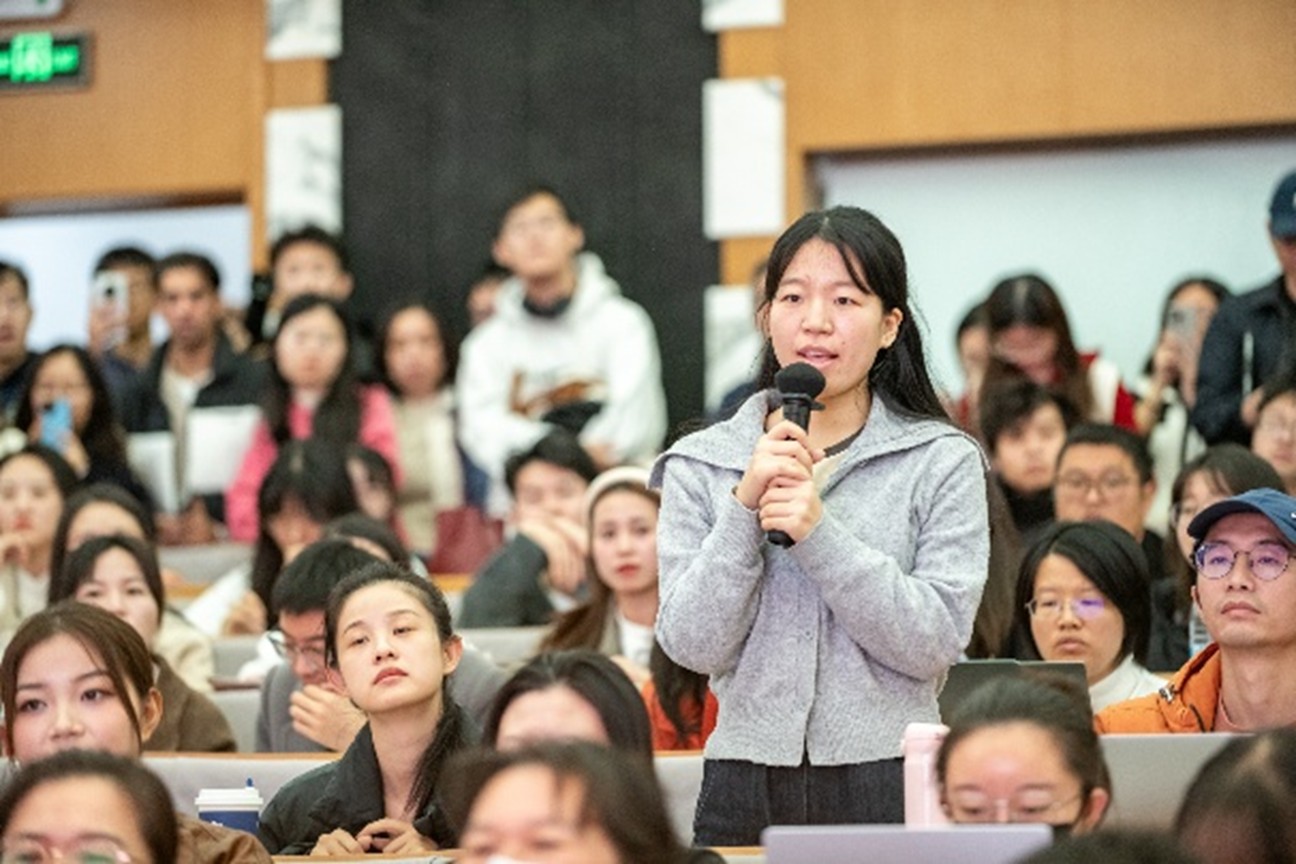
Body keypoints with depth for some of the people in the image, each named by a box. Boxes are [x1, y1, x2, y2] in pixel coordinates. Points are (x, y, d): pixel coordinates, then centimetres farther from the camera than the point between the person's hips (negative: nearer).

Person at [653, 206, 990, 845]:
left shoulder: (943, 461, 1)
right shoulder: (700, 465, 6)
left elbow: (938, 641, -8)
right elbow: (691, 645, -2)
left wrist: (819, 533, -16)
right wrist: (745, 507, -13)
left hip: (889, 785, -1)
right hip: (745, 786, 1)